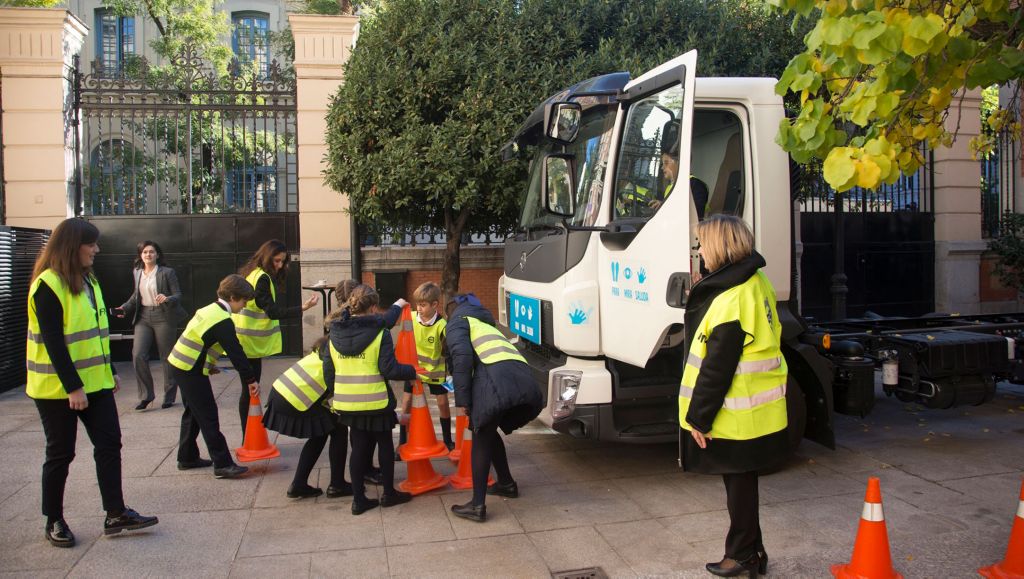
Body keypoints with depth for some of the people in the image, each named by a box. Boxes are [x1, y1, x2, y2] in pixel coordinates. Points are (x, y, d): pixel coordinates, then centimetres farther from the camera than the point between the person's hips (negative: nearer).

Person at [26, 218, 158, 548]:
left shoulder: (88, 280, 11)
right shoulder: (48, 285, -15)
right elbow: (52, 341, -19)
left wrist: (110, 371, 16)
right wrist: (72, 387, -21)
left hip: (94, 382, 8)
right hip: (58, 387, -8)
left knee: (109, 443, 5)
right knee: (61, 453, 4)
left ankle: (116, 515, 12)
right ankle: (53, 522, 21)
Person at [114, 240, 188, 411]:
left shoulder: (167, 272, -4)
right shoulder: (137, 272, 10)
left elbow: (178, 295, -5)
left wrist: (167, 299, -24)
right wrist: (125, 308, 9)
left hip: (164, 317, -4)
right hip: (143, 317, 4)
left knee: (167, 357, 4)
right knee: (138, 355, -10)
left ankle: (169, 396, 16)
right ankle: (146, 395, 3)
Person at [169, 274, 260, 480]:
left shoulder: (211, 310, 11)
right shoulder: (223, 321, -19)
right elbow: (236, 353, -20)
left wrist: (209, 365, 27)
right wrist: (251, 380, -14)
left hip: (180, 364, 10)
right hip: (191, 371, -10)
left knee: (193, 413, 19)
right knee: (208, 416, -7)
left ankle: (187, 458, 29)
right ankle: (223, 465, -4)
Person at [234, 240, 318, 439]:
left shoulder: (250, 273, 13)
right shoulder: (262, 278, -16)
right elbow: (272, 311, -21)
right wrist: (302, 308, -28)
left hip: (245, 340, 9)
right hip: (250, 341, -9)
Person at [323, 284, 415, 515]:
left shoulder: (335, 334, 3)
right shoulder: (380, 334, -13)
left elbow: (328, 372, 8)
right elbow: (390, 370, -16)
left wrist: (334, 396, 21)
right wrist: (412, 371, 1)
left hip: (347, 403, 4)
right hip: (376, 401, -4)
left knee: (359, 448, 15)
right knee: (385, 445, 15)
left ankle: (359, 498, 17)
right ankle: (389, 493, 25)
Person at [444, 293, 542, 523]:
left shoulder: (458, 321, 15)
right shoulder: (485, 322, 39)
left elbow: (462, 358, -2)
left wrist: (462, 399, -3)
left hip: (497, 380, -7)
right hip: (523, 379, 7)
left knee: (481, 439, 4)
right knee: (488, 431, 26)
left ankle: (477, 506, 2)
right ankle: (507, 483, 37)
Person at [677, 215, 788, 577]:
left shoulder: (730, 301, -24)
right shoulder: (757, 284, 6)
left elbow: (717, 368, -23)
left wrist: (699, 416, -16)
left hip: (736, 416, -9)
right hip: (757, 408, 9)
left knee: (739, 483, 6)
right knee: (741, 481, 19)